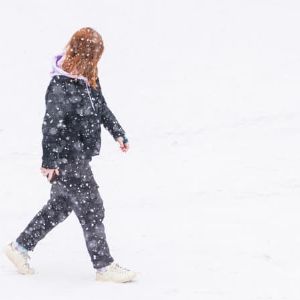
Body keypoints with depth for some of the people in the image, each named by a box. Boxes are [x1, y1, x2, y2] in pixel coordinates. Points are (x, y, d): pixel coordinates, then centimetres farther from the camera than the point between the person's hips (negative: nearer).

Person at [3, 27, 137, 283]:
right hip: (66, 158, -10)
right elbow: (51, 126, -21)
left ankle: (20, 247, 30)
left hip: (78, 157, 10)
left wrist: (118, 133, 19)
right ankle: (104, 266, 5)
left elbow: (101, 106, 20)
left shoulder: (88, 77, 5)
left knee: (60, 206, 18)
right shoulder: (61, 86, -23)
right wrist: (49, 161, -18)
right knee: (91, 209, -3)